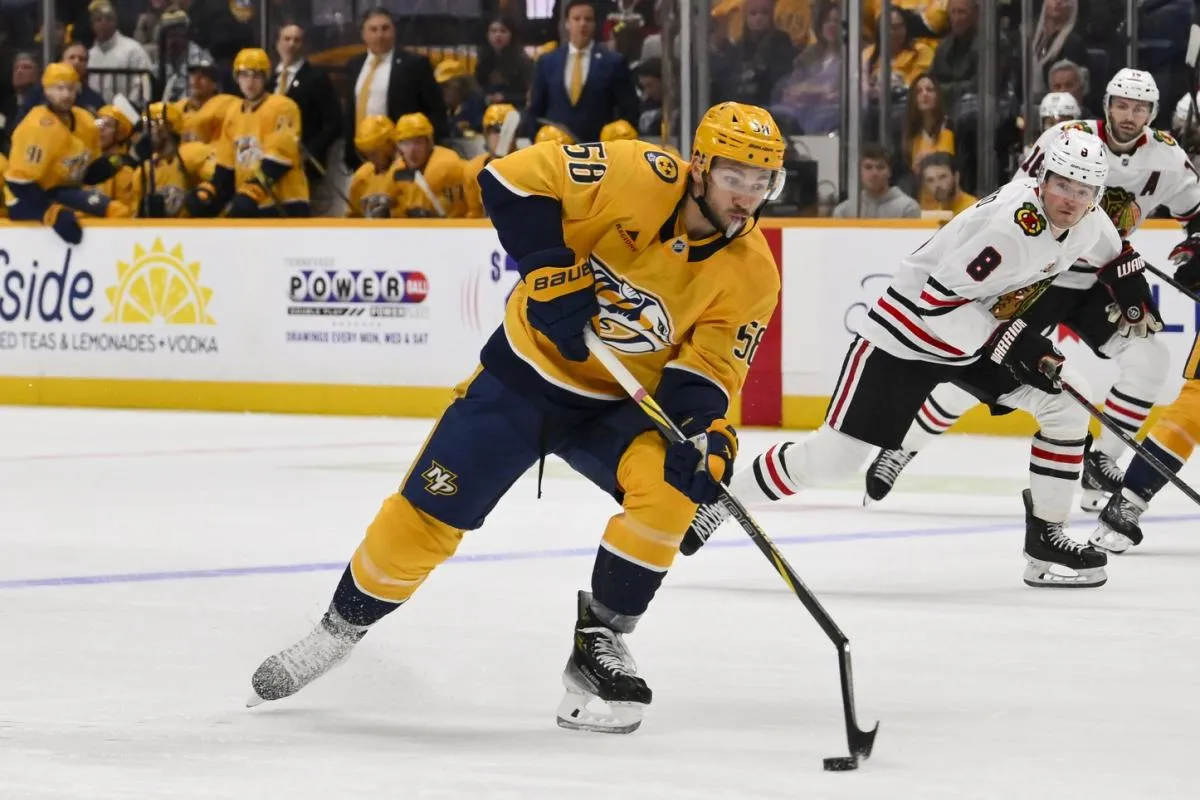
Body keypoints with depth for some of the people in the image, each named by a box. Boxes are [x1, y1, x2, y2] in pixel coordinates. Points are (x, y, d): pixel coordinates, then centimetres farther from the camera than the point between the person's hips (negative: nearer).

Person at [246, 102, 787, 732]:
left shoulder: (751, 276, -13)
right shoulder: (641, 178, -23)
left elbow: (704, 372, -13)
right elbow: (511, 179, -21)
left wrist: (706, 431, -33)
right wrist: (551, 269, -28)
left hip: (617, 405, 2)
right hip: (528, 370, -2)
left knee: (672, 485, -27)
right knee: (425, 516, -2)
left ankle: (599, 645, -10)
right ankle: (342, 628, 25)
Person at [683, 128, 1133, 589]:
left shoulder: (1087, 219, -5)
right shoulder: (1014, 222, -31)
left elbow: (1109, 254, 22)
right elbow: (939, 297, -31)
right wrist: (1009, 342, -30)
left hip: (982, 334, 8)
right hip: (908, 331, -8)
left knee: (1066, 403, -4)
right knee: (835, 455, -8)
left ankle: (1046, 538, 4)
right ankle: (719, 499, 10)